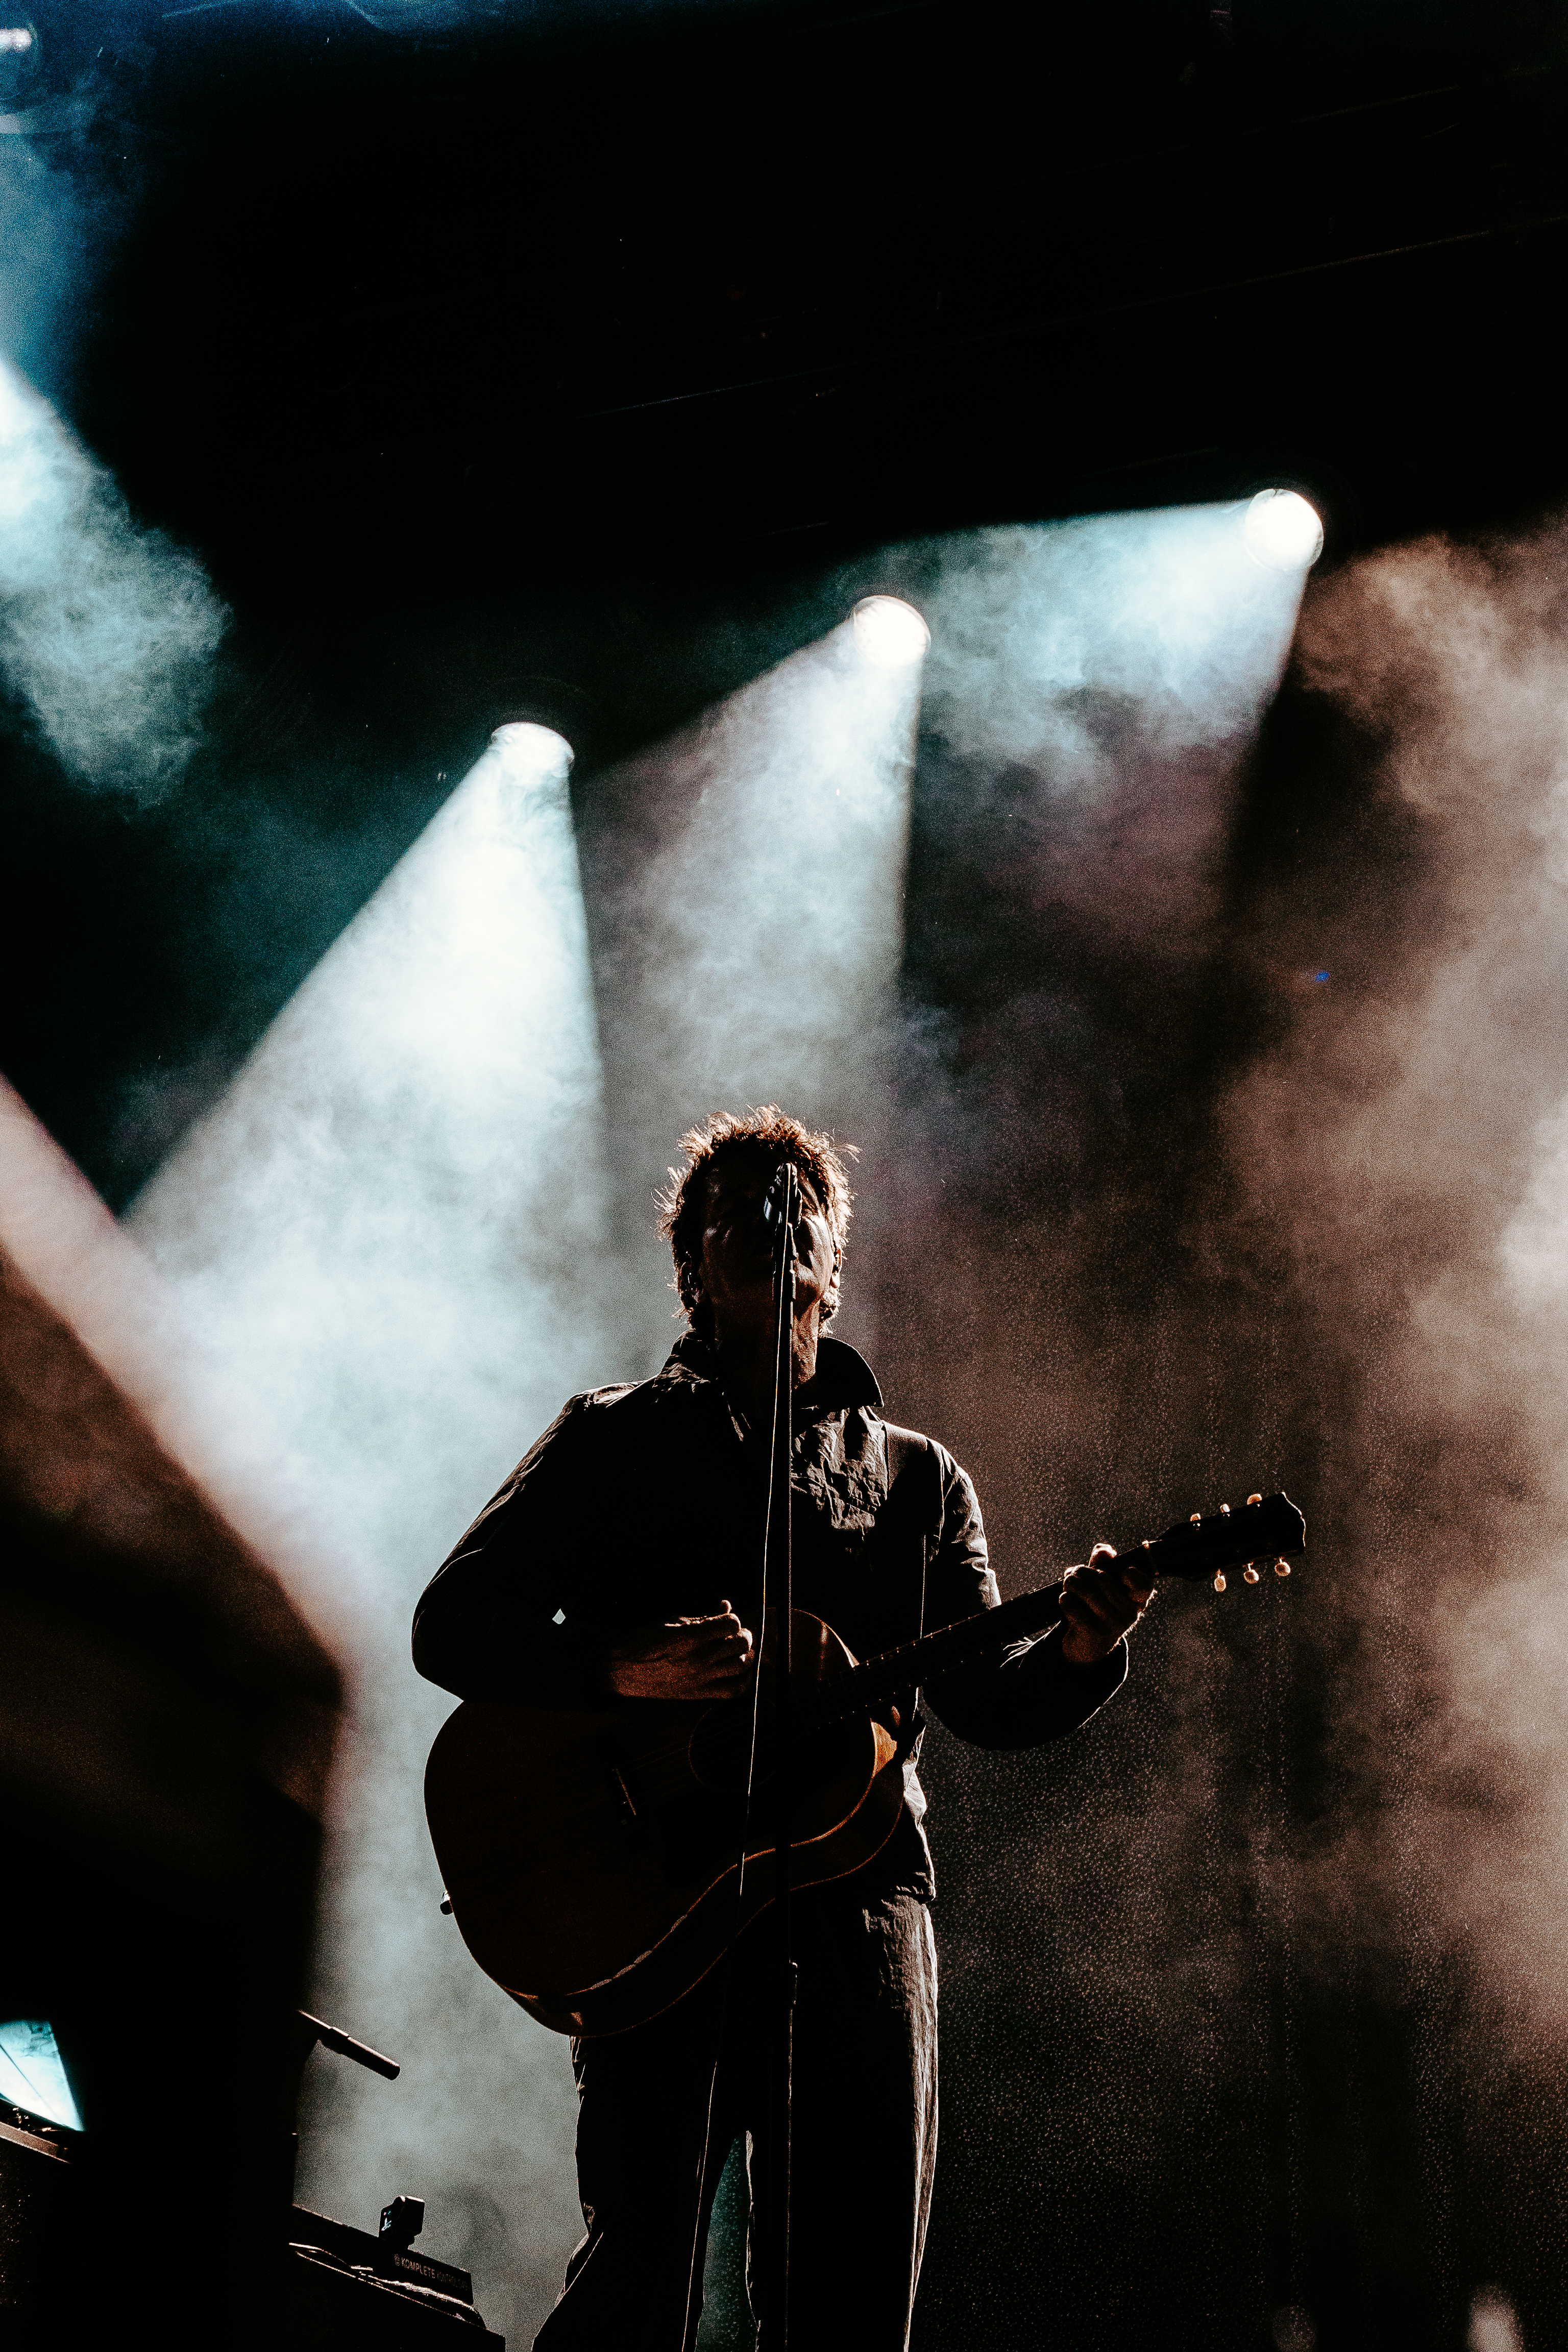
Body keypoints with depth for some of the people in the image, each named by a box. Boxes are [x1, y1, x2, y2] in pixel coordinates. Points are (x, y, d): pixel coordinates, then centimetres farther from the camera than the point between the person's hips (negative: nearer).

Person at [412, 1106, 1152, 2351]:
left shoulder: (916, 1475, 21)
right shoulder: (613, 1440, 13)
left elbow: (987, 1697, 15)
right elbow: (451, 1624, 5)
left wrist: (1077, 1653, -8)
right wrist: (620, 1668, -15)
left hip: (861, 1886, 3)